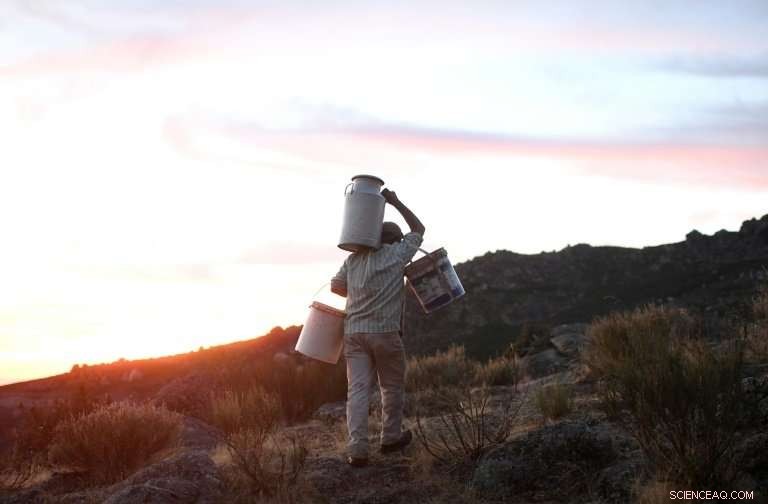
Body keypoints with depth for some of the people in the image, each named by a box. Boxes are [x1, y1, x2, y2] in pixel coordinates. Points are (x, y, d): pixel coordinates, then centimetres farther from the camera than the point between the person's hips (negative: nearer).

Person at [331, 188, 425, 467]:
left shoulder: (353, 259, 10)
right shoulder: (396, 254, 0)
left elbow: (336, 286, 18)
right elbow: (418, 229, 13)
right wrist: (396, 203, 18)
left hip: (354, 332, 3)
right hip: (385, 332, -3)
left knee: (358, 389, -2)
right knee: (392, 387, 15)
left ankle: (357, 449, -10)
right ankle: (391, 438, 26)